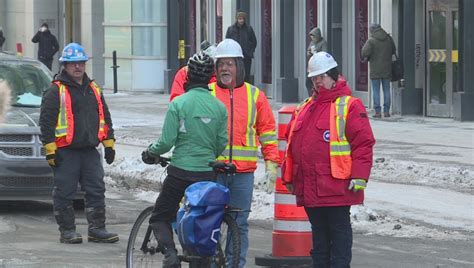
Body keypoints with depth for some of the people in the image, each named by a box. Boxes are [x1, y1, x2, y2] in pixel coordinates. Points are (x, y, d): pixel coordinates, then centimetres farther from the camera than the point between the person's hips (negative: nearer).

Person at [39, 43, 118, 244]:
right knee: (64, 193, -2)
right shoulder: (55, 91, -3)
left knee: (96, 190, 3)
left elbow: (105, 118, 22)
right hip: (66, 152, -5)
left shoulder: (93, 90, 16)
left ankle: (97, 229, 9)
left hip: (89, 150, 5)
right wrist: (50, 149, -12)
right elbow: (46, 120, -7)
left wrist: (109, 144, 17)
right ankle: (67, 231, 6)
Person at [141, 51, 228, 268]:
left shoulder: (178, 103, -11)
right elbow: (222, 144, 4)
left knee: (160, 217, 9)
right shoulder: (219, 107, 0)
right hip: (207, 174, 3)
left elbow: (167, 141, -11)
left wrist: (151, 152, 9)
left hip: (180, 172, -3)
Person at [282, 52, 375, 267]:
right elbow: (292, 145, 22)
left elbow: (363, 143, -10)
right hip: (309, 188, 7)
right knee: (319, 234, 13)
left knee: (339, 231, -1)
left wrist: (359, 177, -17)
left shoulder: (349, 106, -5)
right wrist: (288, 176, 19)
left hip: (337, 187, -7)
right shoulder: (304, 109, 17)